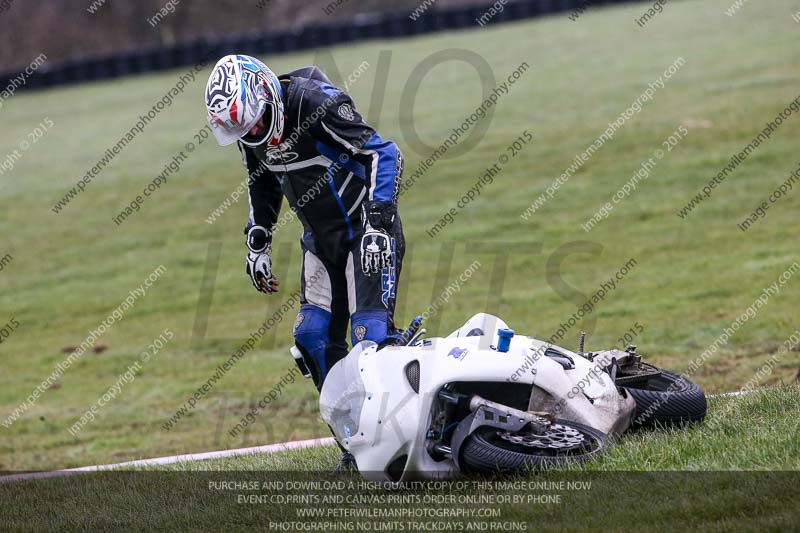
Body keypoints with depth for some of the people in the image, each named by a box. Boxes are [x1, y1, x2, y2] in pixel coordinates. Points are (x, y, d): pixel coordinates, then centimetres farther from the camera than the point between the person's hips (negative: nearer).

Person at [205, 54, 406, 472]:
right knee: (313, 338, -2)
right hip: (322, 239, 8)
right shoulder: (250, 130, 0)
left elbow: (384, 154, -22)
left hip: (367, 232, -7)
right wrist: (256, 244, 15)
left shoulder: (317, 104, -23)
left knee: (370, 335, -18)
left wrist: (378, 225, -28)